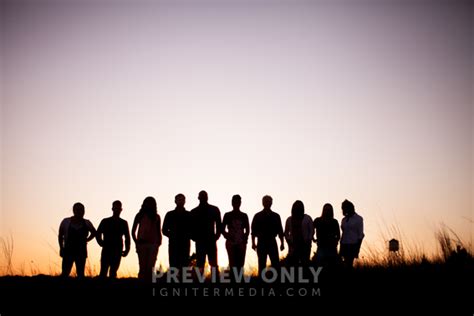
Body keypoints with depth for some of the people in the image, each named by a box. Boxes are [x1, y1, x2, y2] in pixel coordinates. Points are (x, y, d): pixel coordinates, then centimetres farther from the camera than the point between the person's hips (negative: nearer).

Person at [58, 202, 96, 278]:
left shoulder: (87, 223, 1)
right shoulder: (66, 222, -3)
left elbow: (94, 233, 19)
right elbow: (60, 236, 8)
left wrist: (86, 240, 6)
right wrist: (61, 248, 3)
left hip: (81, 253, 2)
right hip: (68, 252, -2)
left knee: (80, 274, 3)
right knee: (65, 274, -7)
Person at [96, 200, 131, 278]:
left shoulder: (123, 223, 10)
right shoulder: (105, 221, 9)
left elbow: (127, 237, 10)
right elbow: (98, 234, 9)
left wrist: (127, 249, -2)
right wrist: (102, 243, -5)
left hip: (117, 251, 1)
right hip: (106, 250, -1)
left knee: (113, 272, -1)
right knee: (103, 272, -8)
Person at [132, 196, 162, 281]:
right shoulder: (140, 216, 9)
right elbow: (133, 231, 8)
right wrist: (137, 242, -1)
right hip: (142, 244, -1)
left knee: (150, 268, -4)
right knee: (143, 268, -3)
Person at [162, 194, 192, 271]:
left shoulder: (189, 215, 11)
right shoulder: (170, 214, 12)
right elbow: (164, 230, 12)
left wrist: (188, 236, -8)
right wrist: (171, 235, -5)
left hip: (185, 244, 0)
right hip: (173, 244, 0)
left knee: (185, 266, -6)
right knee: (173, 265, -6)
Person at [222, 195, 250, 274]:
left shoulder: (244, 216, 10)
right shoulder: (227, 215, 6)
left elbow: (247, 230, 13)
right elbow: (223, 229, 6)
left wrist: (244, 239, -4)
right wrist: (227, 236, -11)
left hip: (241, 243, 2)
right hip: (231, 243, -2)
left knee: (240, 264, -2)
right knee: (232, 264, -8)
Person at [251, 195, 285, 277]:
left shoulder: (276, 216, 10)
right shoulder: (257, 216, 6)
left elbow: (280, 230, 11)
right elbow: (253, 231, 5)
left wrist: (282, 243, 4)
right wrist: (253, 243, -4)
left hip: (272, 242, 1)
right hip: (261, 242, -1)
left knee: (276, 264, -6)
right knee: (262, 265, 0)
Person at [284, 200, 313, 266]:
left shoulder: (307, 218, 7)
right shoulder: (289, 220, 14)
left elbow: (312, 231, 6)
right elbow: (286, 232, 18)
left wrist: (308, 241, -7)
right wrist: (289, 241, 3)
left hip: (305, 245, -2)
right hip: (293, 246, 2)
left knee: (305, 262, -8)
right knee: (292, 263, -6)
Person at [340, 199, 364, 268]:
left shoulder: (358, 219, -2)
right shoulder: (344, 220, 14)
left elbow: (360, 235, -4)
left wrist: (357, 248, -10)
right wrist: (341, 248, 12)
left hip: (353, 245, -5)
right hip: (344, 244, 5)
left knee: (348, 263, -10)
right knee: (347, 263, -1)